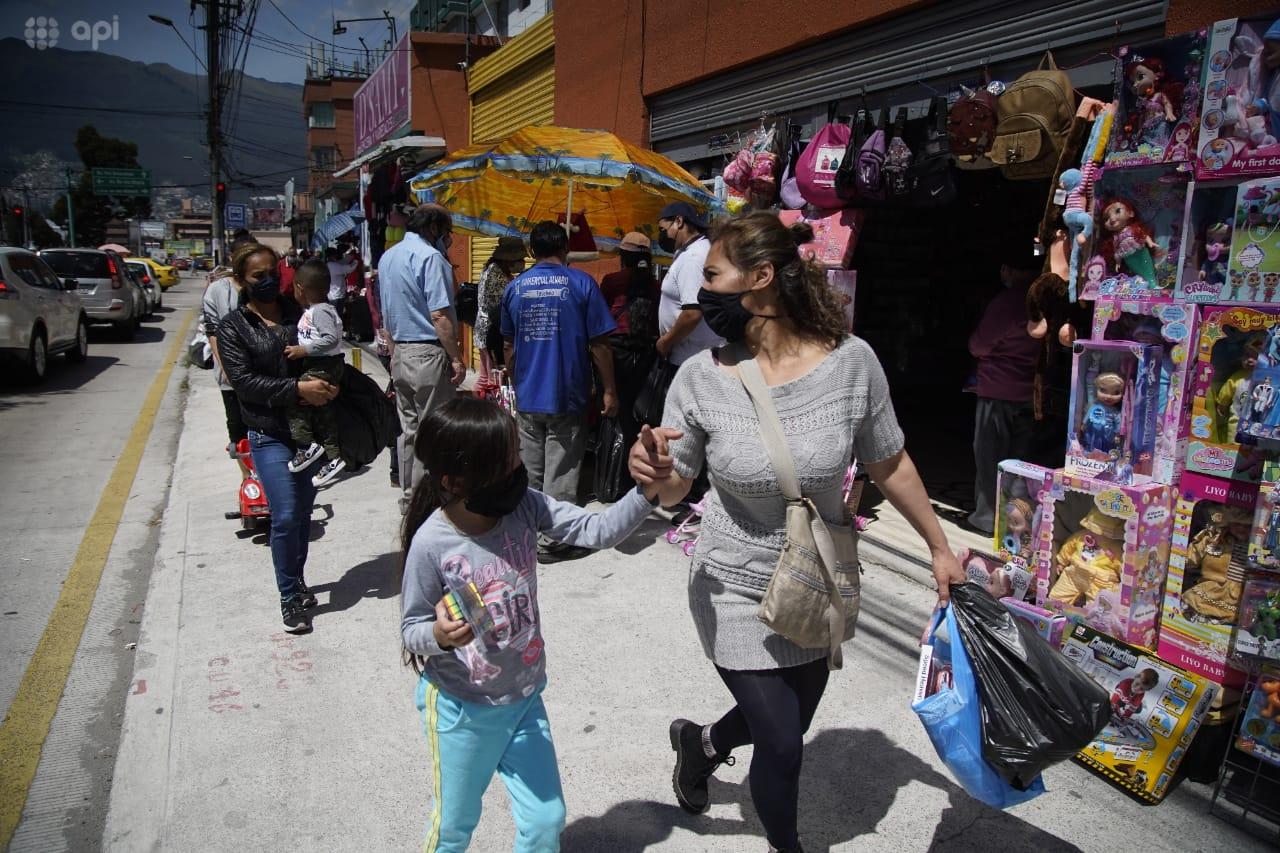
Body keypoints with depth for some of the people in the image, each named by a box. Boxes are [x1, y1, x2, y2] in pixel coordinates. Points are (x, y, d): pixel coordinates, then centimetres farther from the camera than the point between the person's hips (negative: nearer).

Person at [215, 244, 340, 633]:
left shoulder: (299, 313, 5)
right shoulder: (233, 327, -1)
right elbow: (244, 381, -11)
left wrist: (331, 383, -10)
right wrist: (297, 389, -21)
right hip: (270, 435, -3)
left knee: (304, 511, 13)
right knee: (285, 516, -7)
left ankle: (298, 582, 33)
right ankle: (289, 597, 10)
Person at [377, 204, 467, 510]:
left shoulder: (387, 257, 15)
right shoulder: (430, 257, -13)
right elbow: (440, 315, -19)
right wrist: (457, 358, -16)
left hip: (400, 354, 9)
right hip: (429, 355, -9)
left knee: (408, 430, 15)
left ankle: (408, 498, 23)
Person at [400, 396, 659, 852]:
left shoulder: (524, 506, -14)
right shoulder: (431, 543, -23)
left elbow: (598, 530, -18)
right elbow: (412, 629, -11)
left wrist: (646, 489, -33)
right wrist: (439, 635, -33)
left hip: (524, 697, 4)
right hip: (461, 708, -3)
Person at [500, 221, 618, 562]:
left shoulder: (515, 287, 6)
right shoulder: (581, 283, -6)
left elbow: (509, 345, 13)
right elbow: (599, 344, -8)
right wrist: (609, 391, -1)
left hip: (527, 397, 4)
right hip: (567, 397, -4)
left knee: (529, 471, 16)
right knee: (561, 472, 4)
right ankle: (554, 540, 10)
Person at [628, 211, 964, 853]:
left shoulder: (850, 361, -17)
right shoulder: (700, 378, -16)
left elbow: (889, 467, -2)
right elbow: (673, 489, -5)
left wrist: (939, 547, 6)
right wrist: (653, 472, -29)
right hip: (735, 589, -2)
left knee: (788, 722, 23)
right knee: (782, 745, 4)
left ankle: (701, 742, 55)